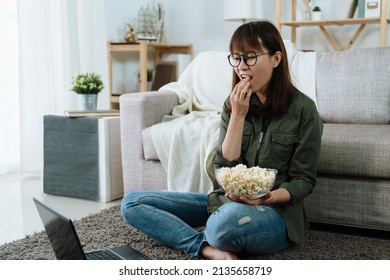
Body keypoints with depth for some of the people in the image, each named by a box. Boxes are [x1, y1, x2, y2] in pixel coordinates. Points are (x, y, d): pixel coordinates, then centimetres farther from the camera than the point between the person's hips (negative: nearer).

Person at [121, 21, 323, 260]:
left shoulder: (303, 109, -9)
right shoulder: (234, 104, 4)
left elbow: (304, 180, -5)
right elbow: (225, 171, -4)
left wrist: (267, 197, -24)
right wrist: (238, 116, -13)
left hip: (276, 212, -6)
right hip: (227, 200, 6)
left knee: (231, 216, -43)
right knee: (132, 202, -5)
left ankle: (209, 240, -10)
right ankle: (208, 248, -21)